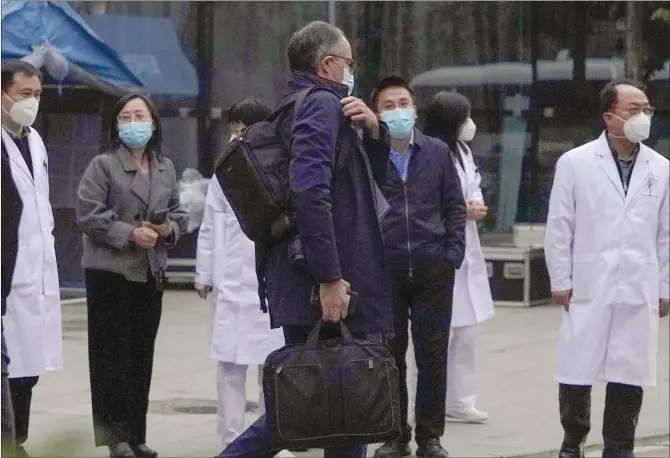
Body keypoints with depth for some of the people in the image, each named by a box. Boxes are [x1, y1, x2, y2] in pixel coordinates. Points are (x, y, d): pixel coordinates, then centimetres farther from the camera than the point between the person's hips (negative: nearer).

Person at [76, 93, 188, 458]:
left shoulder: (165, 169, 14)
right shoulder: (102, 166, -3)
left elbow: (178, 213, 18)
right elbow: (88, 215, -11)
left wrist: (169, 229, -5)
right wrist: (130, 234, -19)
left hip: (151, 272, 5)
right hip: (110, 272, -5)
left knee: (142, 355, 7)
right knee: (113, 354, -6)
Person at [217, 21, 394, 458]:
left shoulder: (296, 109, 21)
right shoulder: (323, 105, -10)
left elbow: (375, 178, 26)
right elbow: (310, 191, -25)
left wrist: (373, 131, 7)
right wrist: (329, 278, -26)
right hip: (337, 290, -10)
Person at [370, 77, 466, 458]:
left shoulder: (437, 152, 7)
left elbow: (454, 205, 10)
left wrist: (454, 252, 0)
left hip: (433, 269, 1)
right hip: (384, 269, -1)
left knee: (433, 354, 3)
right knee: (390, 354, 5)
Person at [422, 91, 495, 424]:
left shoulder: (462, 153, 11)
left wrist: (476, 202, 1)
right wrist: (463, 211, -16)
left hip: (466, 254, 9)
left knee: (466, 333, 11)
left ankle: (460, 401, 18)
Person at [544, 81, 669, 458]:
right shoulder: (575, 163, 1)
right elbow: (559, 227, 2)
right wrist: (561, 281, -1)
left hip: (640, 292, 2)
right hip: (589, 288, -2)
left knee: (630, 376, 4)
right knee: (577, 372, 1)